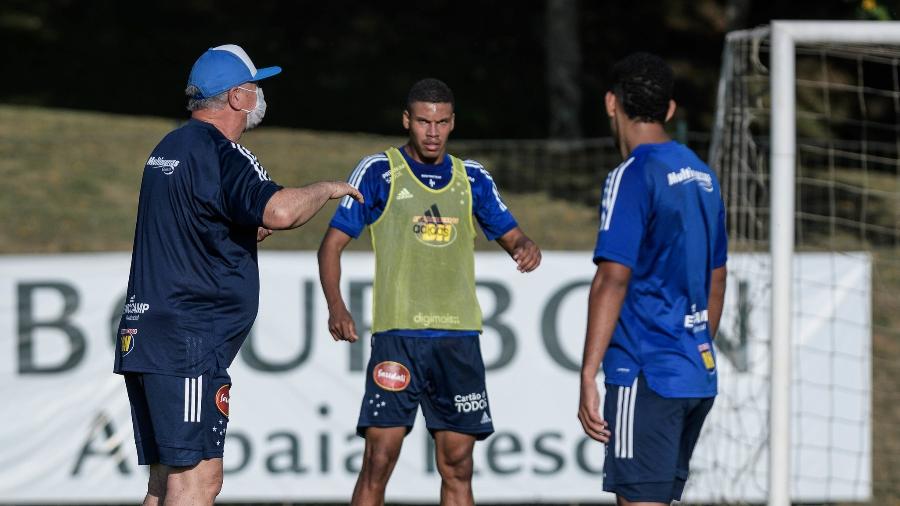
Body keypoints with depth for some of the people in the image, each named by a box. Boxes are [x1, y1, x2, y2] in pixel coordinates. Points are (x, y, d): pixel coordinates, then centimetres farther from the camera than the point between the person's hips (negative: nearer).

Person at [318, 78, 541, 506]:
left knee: (457, 466, 5)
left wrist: (527, 249, -8)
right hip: (397, 334, -4)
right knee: (379, 458, -10)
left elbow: (511, 235, 18)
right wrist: (336, 307, -14)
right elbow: (332, 243, 1)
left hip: (459, 337, 4)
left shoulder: (472, 178, 13)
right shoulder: (378, 172, 1)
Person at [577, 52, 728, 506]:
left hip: (647, 375, -8)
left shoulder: (631, 177, -11)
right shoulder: (701, 176, 14)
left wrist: (588, 377, -20)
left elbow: (612, 281, -18)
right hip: (698, 374, 8)